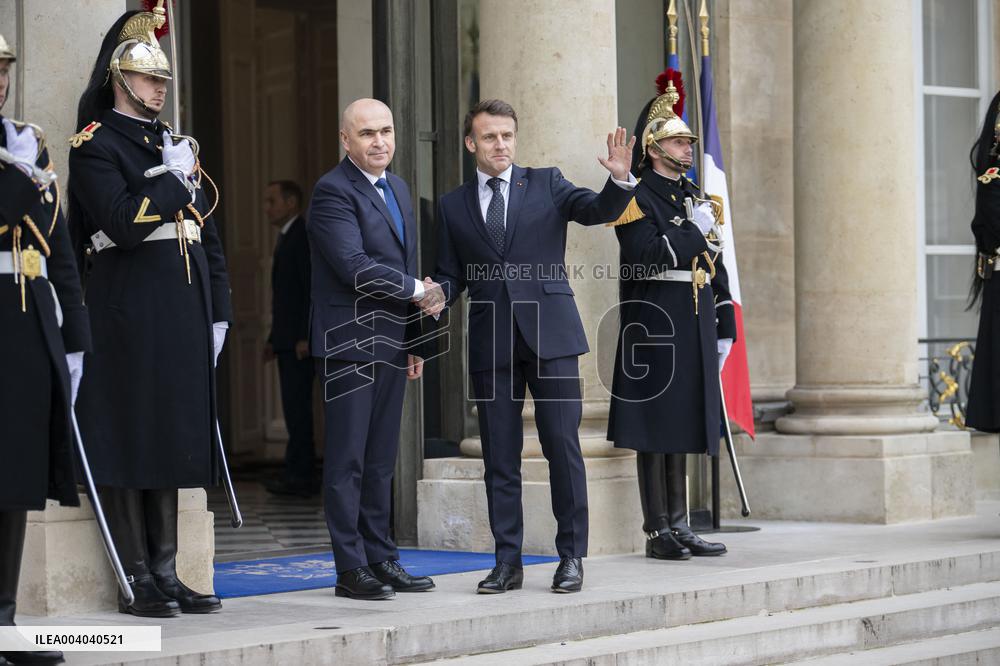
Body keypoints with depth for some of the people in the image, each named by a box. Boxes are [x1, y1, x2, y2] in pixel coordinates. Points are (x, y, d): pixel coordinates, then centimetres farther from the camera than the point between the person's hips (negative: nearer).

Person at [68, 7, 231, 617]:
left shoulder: (174, 144, 19)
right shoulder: (96, 144, -4)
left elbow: (207, 235, 19)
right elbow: (124, 224, -19)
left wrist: (217, 310, 13)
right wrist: (170, 177, -12)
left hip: (184, 315, 7)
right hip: (129, 315, -7)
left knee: (173, 438, 9)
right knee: (130, 439, -3)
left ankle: (166, 572, 14)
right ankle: (137, 580, 2)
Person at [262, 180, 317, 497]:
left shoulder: (305, 236, -10)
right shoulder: (286, 239, 21)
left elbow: (313, 288, -17)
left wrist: (306, 337, -22)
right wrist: (274, 339, 18)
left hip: (301, 340, -10)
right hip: (288, 341, 10)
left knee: (297, 404, -12)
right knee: (295, 407, 8)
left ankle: (297, 474, -14)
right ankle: (302, 477, 10)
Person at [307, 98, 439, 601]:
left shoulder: (398, 189, 17)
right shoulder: (333, 191, -10)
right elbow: (354, 265, -20)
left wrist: (414, 340, 19)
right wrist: (417, 291, -10)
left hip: (390, 346, 8)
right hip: (349, 345, -8)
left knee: (381, 460, 11)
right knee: (347, 460, -3)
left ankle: (381, 559, 16)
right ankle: (351, 569, 0)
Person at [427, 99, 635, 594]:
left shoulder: (546, 184, 7)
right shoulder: (454, 206, 12)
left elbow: (597, 211, -6)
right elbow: (451, 275, 14)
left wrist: (619, 180, -26)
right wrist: (436, 294, -9)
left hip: (549, 333, -2)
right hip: (491, 343, 2)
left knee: (562, 446, -3)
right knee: (499, 456, 4)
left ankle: (571, 556, 5)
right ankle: (507, 562, 10)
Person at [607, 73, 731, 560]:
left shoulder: (697, 199, 17)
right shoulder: (638, 200, -6)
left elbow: (715, 267, 19)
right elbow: (644, 259, -20)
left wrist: (724, 330, 15)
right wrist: (692, 231, -17)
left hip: (694, 332, 8)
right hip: (655, 330, -7)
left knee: (681, 429, 10)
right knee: (654, 432, -4)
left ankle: (680, 528, 15)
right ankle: (658, 532, 0)